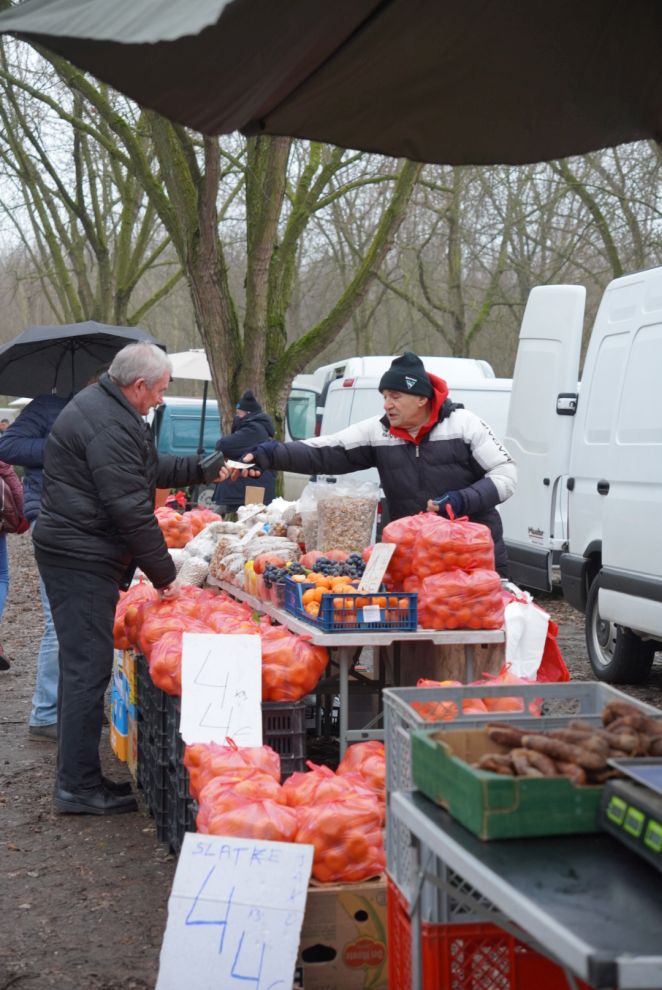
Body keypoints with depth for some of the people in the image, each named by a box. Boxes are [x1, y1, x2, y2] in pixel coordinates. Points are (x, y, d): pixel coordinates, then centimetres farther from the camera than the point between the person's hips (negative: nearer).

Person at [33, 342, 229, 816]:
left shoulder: (100, 406, 15)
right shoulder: (110, 427, -20)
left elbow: (152, 470, 28)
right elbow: (131, 510, -21)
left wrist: (203, 469, 24)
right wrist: (164, 572, -13)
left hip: (72, 555, 11)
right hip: (83, 561, -11)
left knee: (81, 665, 16)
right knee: (88, 668, -8)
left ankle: (77, 775, 24)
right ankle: (79, 786, -4)